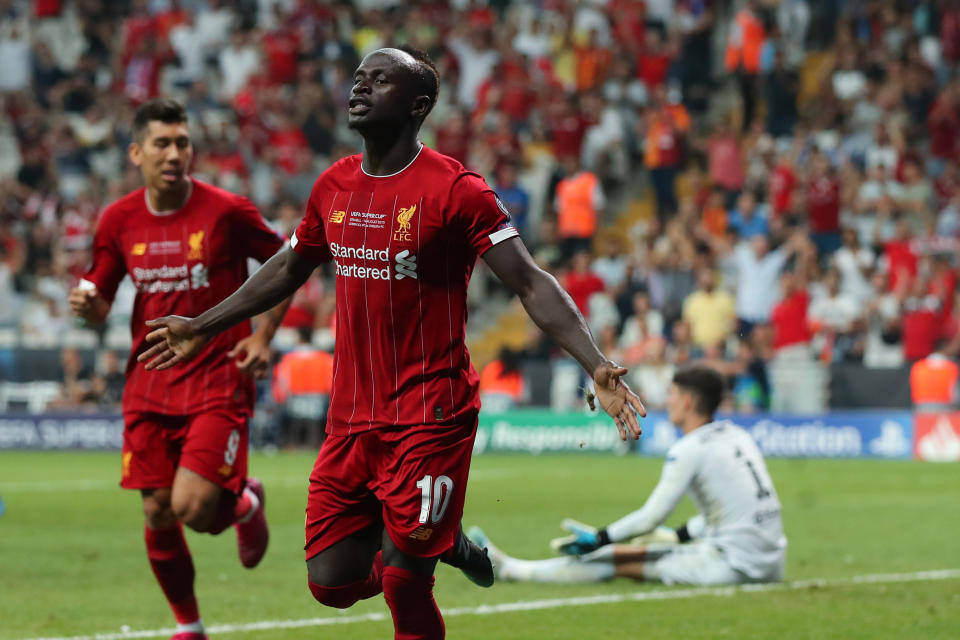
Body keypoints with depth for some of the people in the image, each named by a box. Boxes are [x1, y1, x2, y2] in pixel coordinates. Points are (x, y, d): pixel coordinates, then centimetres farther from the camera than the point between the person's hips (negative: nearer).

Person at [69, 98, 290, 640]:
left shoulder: (227, 211, -10)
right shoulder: (119, 221, 0)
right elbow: (101, 305, 10)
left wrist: (264, 337, -3)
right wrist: (88, 305, -14)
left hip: (218, 380, -4)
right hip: (151, 384, 4)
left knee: (194, 508, -16)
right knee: (158, 515, 3)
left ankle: (245, 503, 21)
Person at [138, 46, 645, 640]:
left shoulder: (456, 190, -11)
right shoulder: (333, 187, 8)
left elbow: (531, 283, -14)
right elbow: (287, 270, 25)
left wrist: (596, 363, -27)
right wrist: (202, 328, 33)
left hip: (431, 421, -6)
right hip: (351, 418, 6)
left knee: (402, 582, -10)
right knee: (331, 583, 4)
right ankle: (444, 542, 30)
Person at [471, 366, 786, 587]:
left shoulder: (689, 449, -10)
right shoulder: (737, 436, 14)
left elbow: (651, 517, -9)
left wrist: (598, 540, 4)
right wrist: (679, 535, 33)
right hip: (773, 559, 7)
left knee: (623, 561, 2)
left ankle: (510, 569, 10)